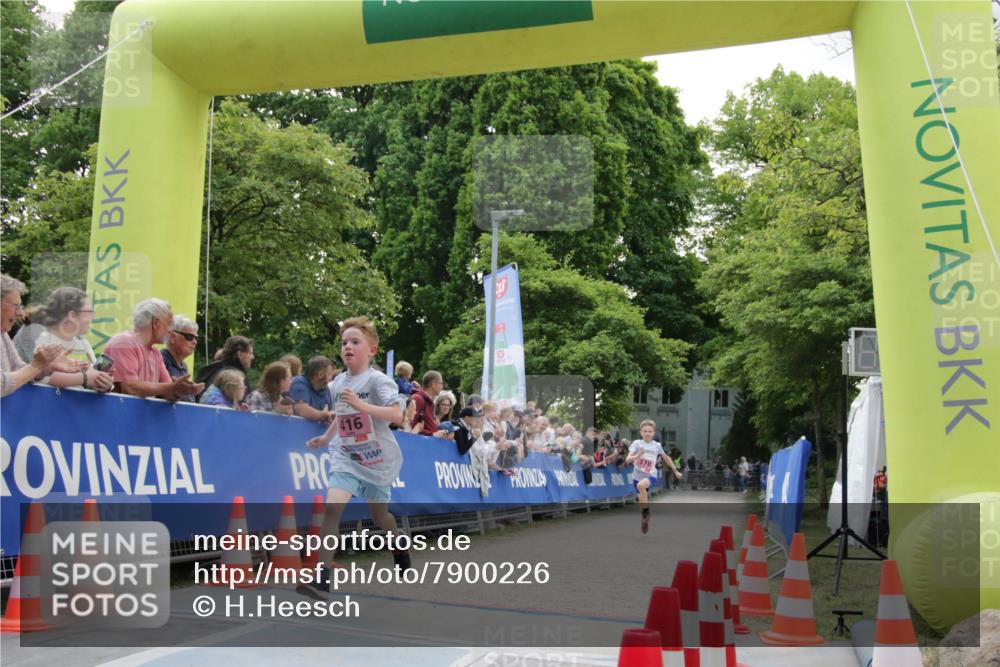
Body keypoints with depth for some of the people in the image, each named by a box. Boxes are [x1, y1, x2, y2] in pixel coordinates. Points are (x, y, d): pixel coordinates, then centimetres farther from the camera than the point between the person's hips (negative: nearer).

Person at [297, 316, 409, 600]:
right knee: (332, 507, -19)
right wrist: (326, 437, 12)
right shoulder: (338, 382, 4)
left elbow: (396, 415, -28)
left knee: (379, 516, 14)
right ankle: (321, 579, -21)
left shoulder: (378, 380, -14)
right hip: (346, 457, 3)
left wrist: (361, 405, -36)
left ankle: (400, 548, 47)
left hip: (378, 459, -3)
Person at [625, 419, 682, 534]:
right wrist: (637, 456, -35)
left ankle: (647, 511, -18)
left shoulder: (657, 445, -3)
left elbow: (666, 458, 15)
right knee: (642, 502, 10)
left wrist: (675, 471, 20)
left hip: (650, 475, -2)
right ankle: (645, 520, 33)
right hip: (637, 476, 2)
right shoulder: (637, 443, -7)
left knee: (641, 485, -34)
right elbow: (627, 459, -16)